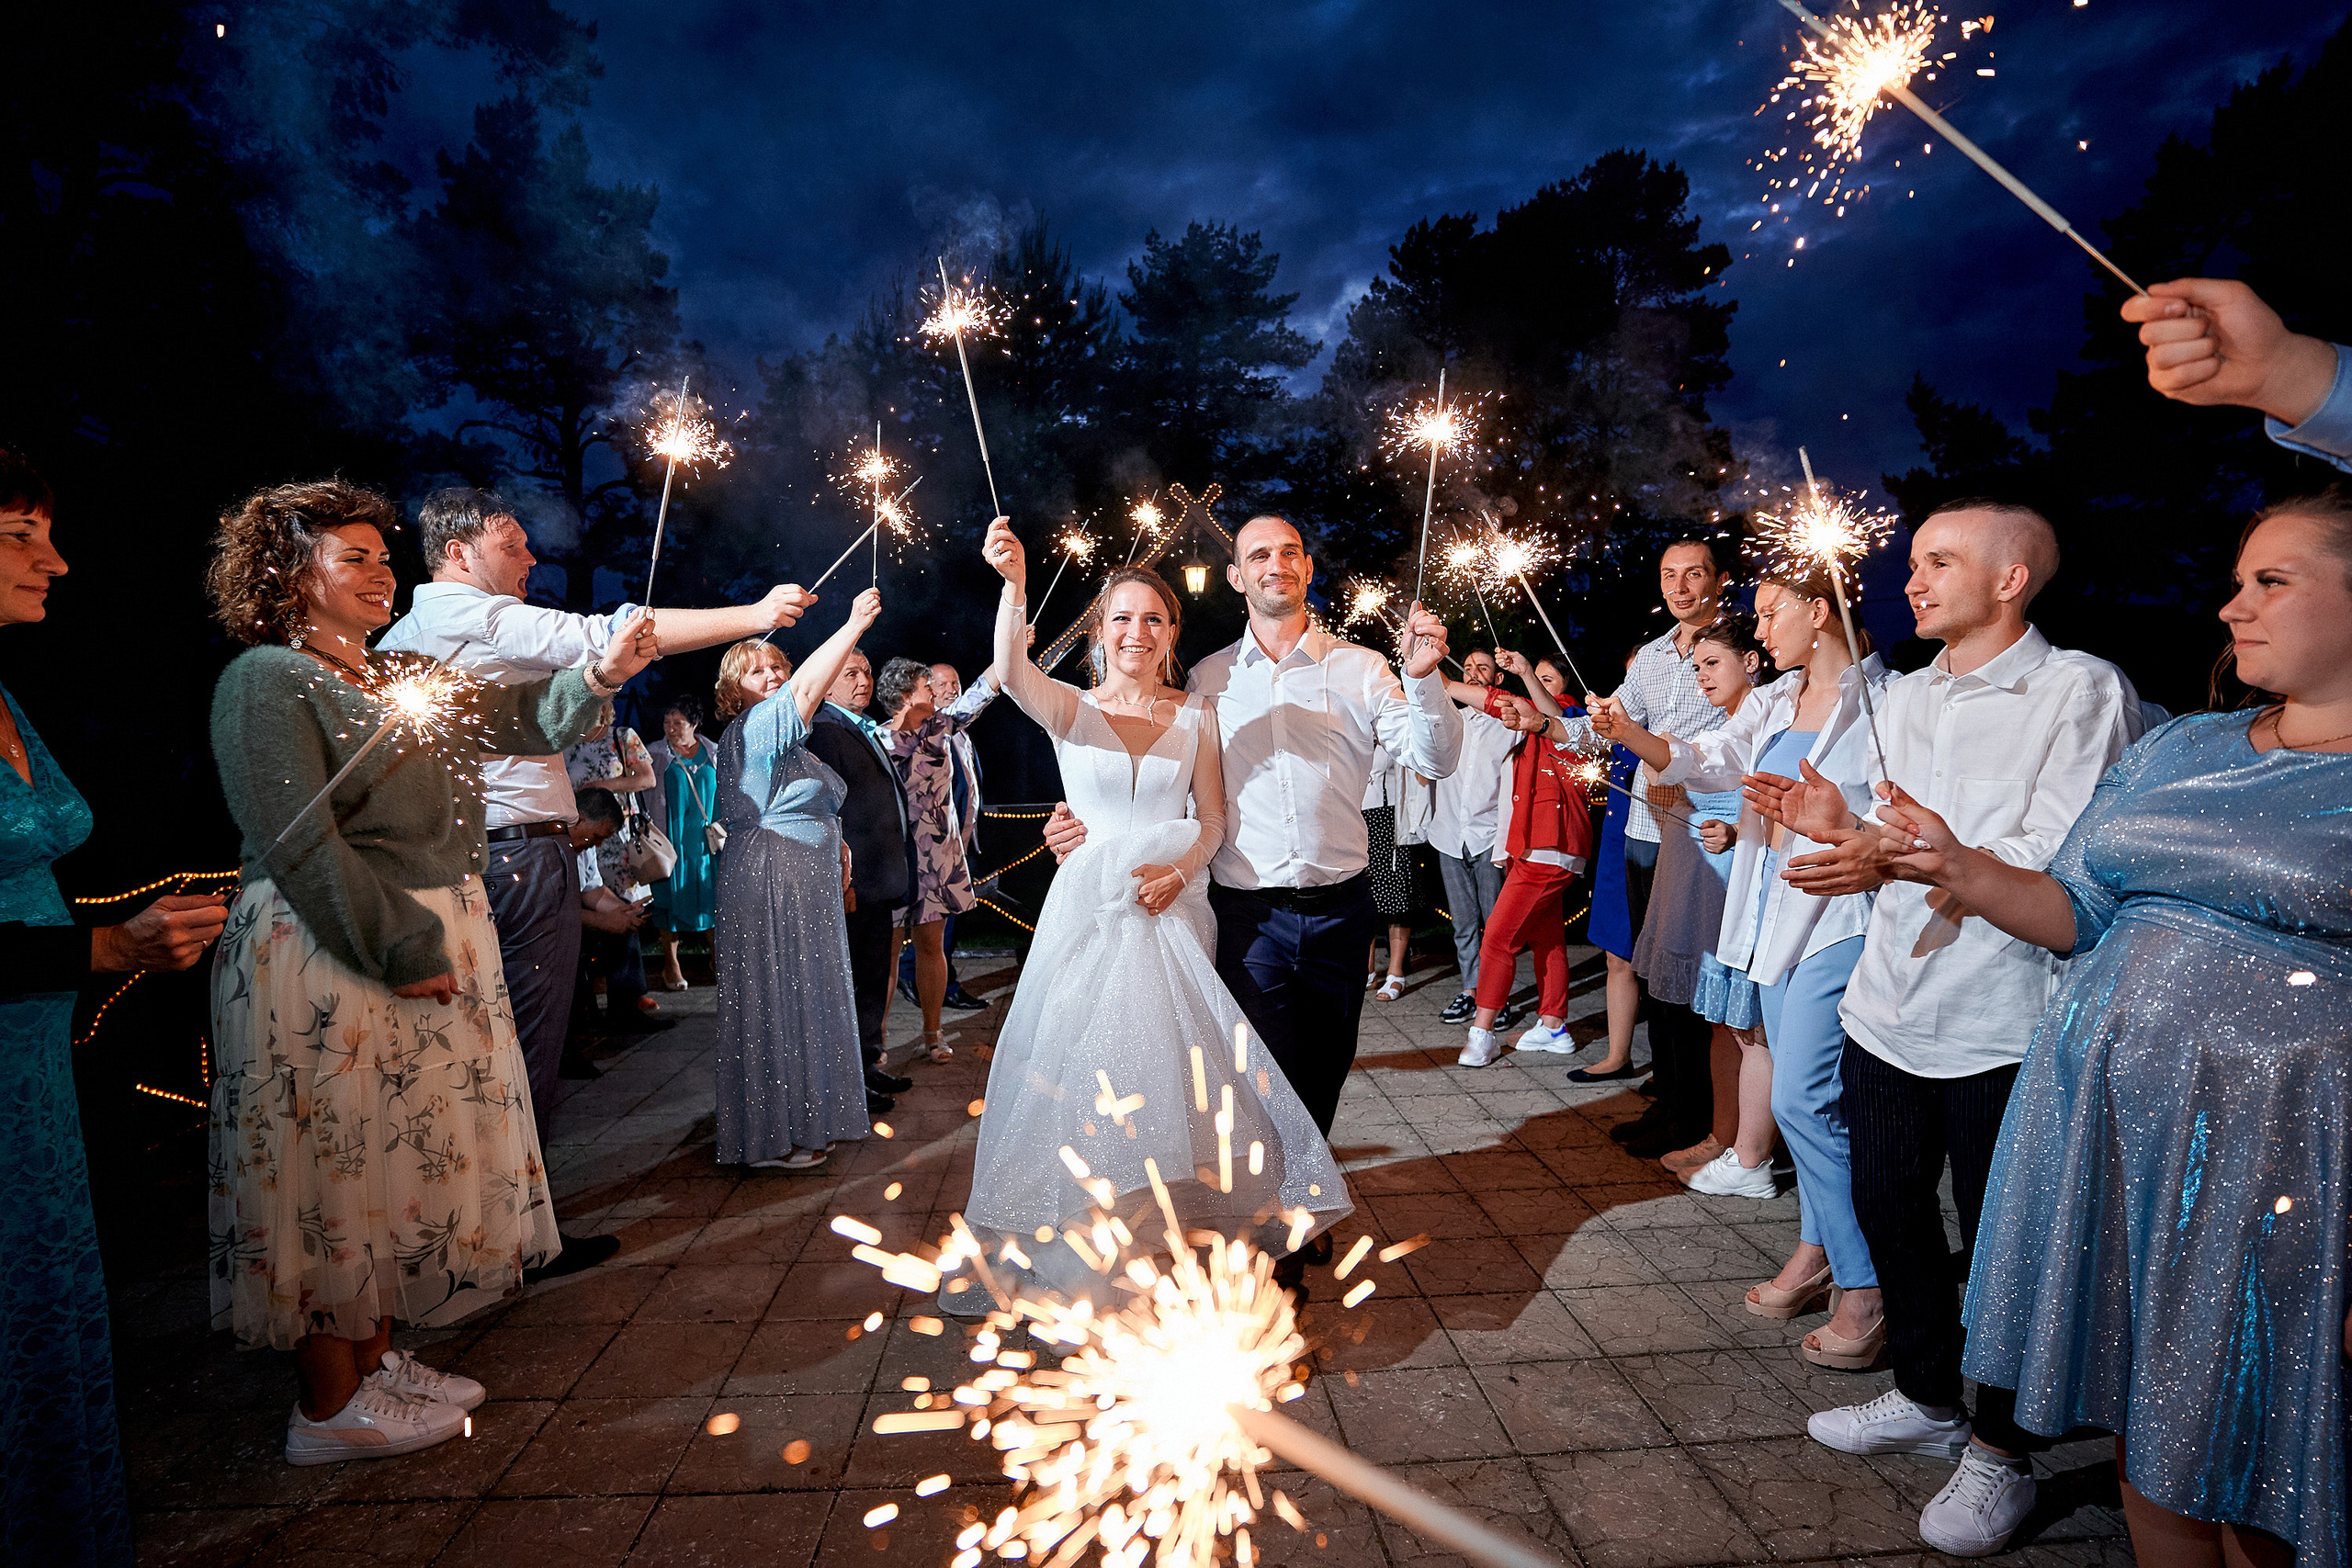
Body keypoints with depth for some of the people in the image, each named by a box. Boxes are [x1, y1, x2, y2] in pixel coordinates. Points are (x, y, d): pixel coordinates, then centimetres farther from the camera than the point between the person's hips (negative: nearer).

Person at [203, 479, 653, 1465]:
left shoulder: (409, 678, 15)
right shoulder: (267, 680, -9)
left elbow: (529, 722, 10)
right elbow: (300, 843, -17)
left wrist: (600, 674, -10)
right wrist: (403, 953, -18)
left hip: (434, 953, 8)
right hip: (331, 964, -8)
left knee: (400, 1163, 15)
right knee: (338, 1170, 2)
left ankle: (372, 1358, 29)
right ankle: (329, 1404, 16)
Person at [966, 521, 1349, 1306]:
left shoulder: (1198, 713, 7)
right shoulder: (1072, 709, 2)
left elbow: (1214, 820, 8)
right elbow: (1013, 672, -20)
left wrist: (1180, 870, -12)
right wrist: (1015, 584, -37)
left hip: (1172, 910, 1)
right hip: (1088, 910, -1)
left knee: (1169, 1071, 2)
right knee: (1076, 1071, 1)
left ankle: (1168, 1236, 21)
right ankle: (1066, 1243, 20)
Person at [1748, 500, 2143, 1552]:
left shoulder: (2083, 691, -9)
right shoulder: (1905, 697, 12)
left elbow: (2052, 863, -19)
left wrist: (1898, 862, -30)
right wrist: (1842, 829, -4)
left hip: (1999, 1029, -6)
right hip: (1889, 1008, 7)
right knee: (1888, 1210, 17)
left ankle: (2001, 1449, 29)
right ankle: (1927, 1399, 38)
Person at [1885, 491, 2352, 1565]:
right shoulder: (2177, 749, 10)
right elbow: (2081, 912, 11)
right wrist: (1963, 870, -6)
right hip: (2105, 1118, 5)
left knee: (2257, 1478, 10)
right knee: (2141, 1420, 17)